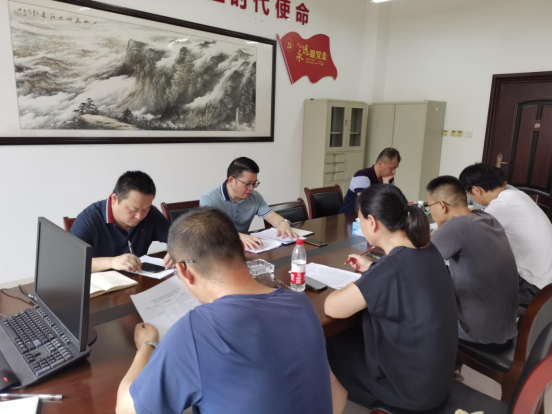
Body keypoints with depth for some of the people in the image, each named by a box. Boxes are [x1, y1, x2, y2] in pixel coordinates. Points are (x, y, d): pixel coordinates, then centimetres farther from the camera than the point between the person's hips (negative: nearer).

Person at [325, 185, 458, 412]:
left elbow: (332, 307, -23)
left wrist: (356, 283, -7)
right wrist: (371, 270, 11)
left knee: (328, 350, 11)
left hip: (413, 386, -7)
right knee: (349, 335, 21)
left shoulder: (393, 268, -32)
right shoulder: (427, 250, -7)